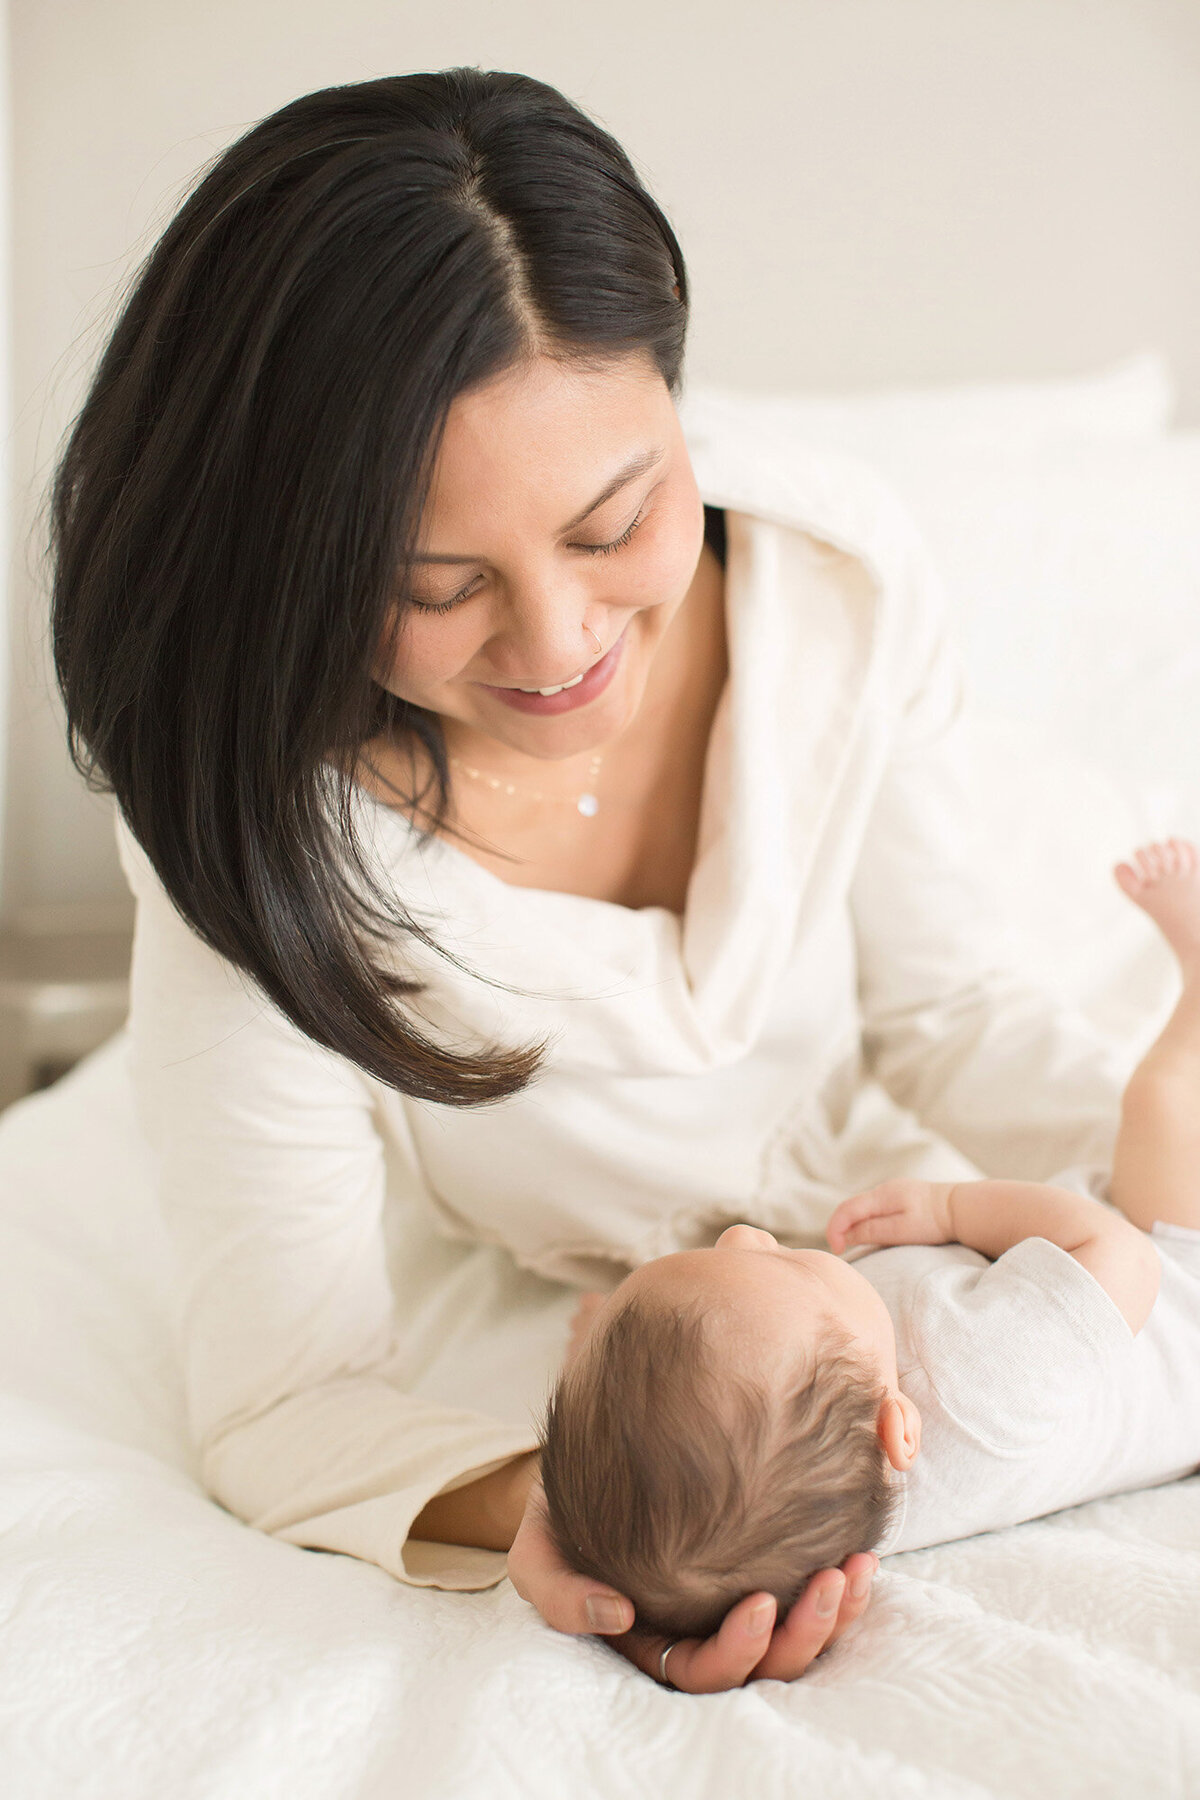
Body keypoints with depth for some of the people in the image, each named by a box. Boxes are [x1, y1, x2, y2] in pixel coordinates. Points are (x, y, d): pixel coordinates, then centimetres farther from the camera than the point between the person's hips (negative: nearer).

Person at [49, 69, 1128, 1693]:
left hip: (886, 1240, 3)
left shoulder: (840, 568, -21)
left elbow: (939, 1004, -6)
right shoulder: (256, 811, -30)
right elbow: (285, 1383, -26)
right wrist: (522, 1515, -47)